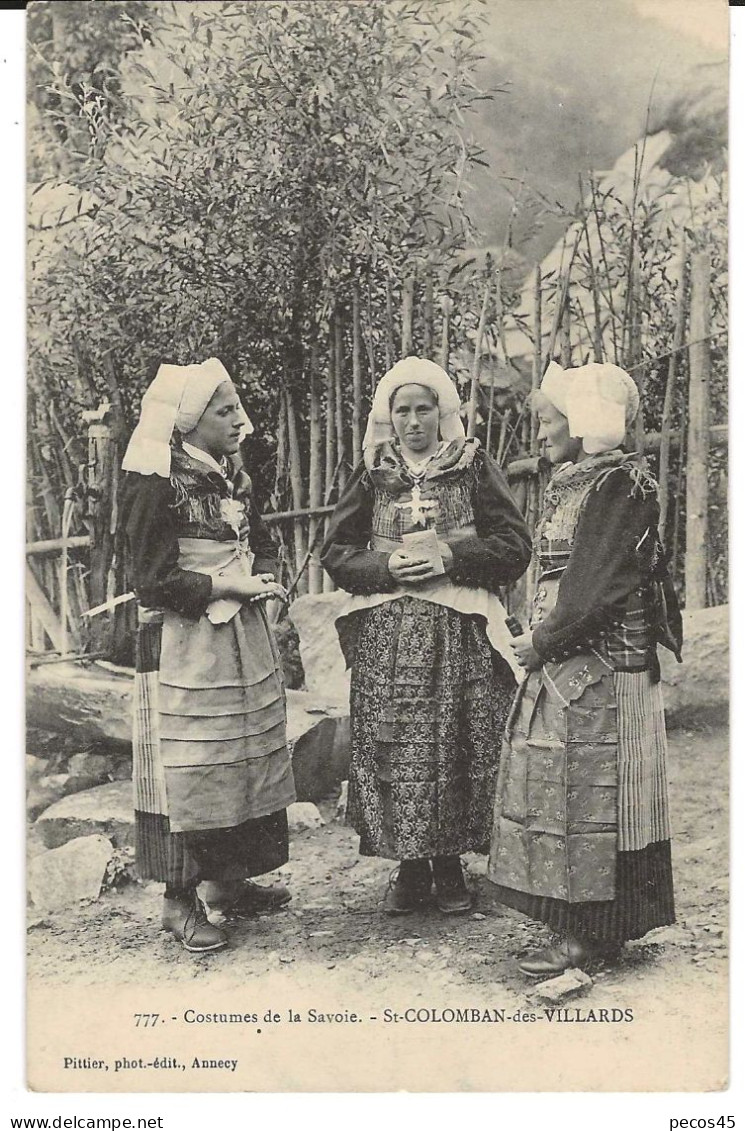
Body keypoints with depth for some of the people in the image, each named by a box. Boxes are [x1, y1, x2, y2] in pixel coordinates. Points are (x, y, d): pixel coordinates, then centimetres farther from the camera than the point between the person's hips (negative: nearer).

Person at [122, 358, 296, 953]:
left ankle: (229, 880, 27)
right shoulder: (159, 486, -12)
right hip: (184, 646, -7)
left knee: (247, 761, 12)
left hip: (245, 640, 8)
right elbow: (152, 580, -14)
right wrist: (224, 584, -16)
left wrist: (262, 578, -3)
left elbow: (263, 545, 19)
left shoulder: (234, 480, 10)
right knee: (188, 769, -1)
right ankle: (180, 899, 13)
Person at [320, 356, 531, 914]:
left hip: (460, 635, -1)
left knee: (458, 749, 0)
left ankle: (450, 862, 18)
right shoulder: (372, 475, 9)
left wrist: (450, 556, -12)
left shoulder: (474, 466, 4)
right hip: (386, 635, 2)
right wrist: (387, 565, -9)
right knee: (391, 748, 2)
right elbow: (336, 551, 9)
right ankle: (409, 866, 17)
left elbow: (515, 545, 0)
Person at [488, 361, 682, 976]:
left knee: (591, 792, -2)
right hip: (563, 665, 9)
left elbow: (600, 586, -19)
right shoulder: (573, 482, 15)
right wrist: (539, 638, 5)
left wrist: (542, 642, -12)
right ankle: (582, 925, 23)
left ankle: (593, 933, 10)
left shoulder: (622, 484, -13)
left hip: (602, 668, -9)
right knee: (561, 787, 12)